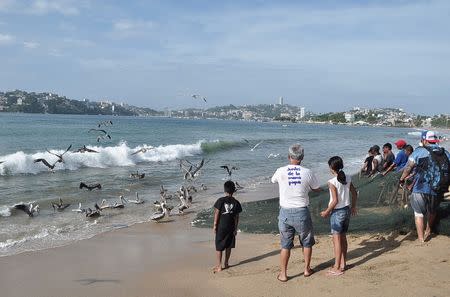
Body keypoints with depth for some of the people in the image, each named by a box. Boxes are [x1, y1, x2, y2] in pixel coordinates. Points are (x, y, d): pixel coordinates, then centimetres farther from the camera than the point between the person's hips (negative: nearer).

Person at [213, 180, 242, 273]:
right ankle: (226, 263, 25)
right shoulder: (236, 202, -4)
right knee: (228, 246, 16)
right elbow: (236, 217, 0)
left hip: (221, 227, -3)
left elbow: (216, 214, -10)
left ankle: (219, 266, 5)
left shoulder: (221, 201, -12)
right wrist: (235, 228, 8)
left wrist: (215, 225, -1)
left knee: (219, 247, 5)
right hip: (231, 227, 3)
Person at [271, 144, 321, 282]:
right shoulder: (307, 172, -9)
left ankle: (283, 274, 18)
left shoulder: (280, 171, -8)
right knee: (307, 242, 21)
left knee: (285, 245, 12)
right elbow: (317, 189, 6)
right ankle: (307, 269, 33)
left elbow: (273, 180, 15)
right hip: (302, 212, 0)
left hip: (285, 212, 1)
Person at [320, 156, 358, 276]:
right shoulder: (347, 178, 2)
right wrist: (353, 206, 24)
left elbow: (335, 200, -21)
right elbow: (354, 193, 11)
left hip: (337, 212, -7)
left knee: (336, 239, 0)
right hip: (347, 210, 7)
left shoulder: (332, 182, -19)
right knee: (343, 237, 18)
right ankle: (343, 263, 28)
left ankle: (337, 268, 5)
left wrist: (326, 212, -10)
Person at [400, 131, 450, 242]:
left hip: (420, 190, -4)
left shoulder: (419, 151, -4)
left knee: (419, 213, 10)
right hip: (438, 191, 4)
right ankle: (428, 231, 45)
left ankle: (421, 239, 10)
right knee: (432, 212, 26)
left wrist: (402, 179, 12)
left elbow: (408, 168, -3)